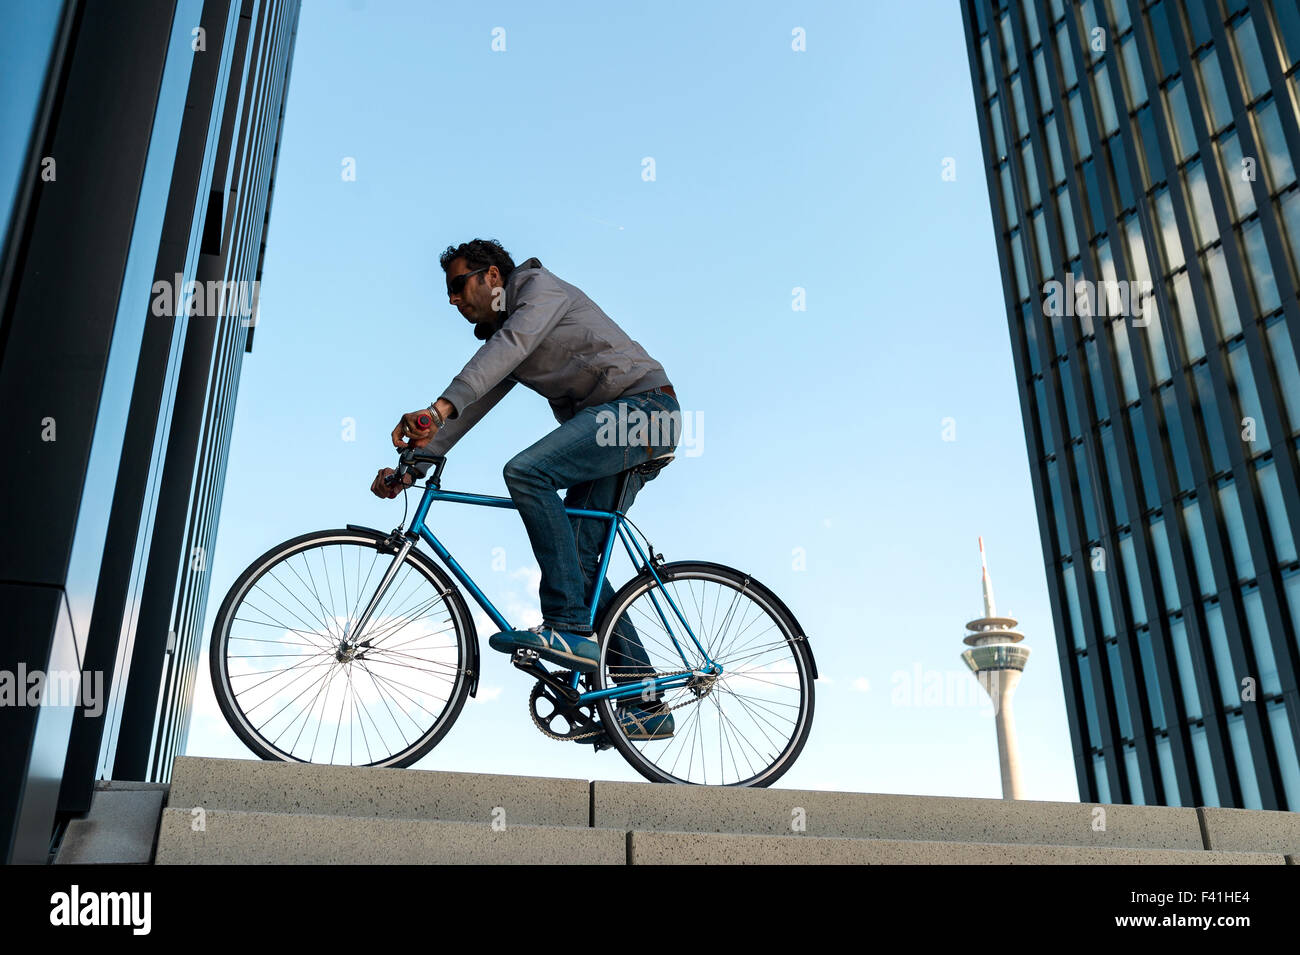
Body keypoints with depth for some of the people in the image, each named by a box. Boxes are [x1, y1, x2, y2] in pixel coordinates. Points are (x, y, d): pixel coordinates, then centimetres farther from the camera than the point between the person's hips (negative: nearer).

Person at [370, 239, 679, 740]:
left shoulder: (539, 285, -3)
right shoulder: (499, 337, 23)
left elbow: (507, 347, -23)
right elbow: (470, 406, 19)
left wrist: (437, 407, -35)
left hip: (643, 404, -9)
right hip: (607, 425, 9)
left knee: (526, 471, -27)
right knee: (576, 561, 1)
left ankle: (571, 628, -25)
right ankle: (646, 702, 4)